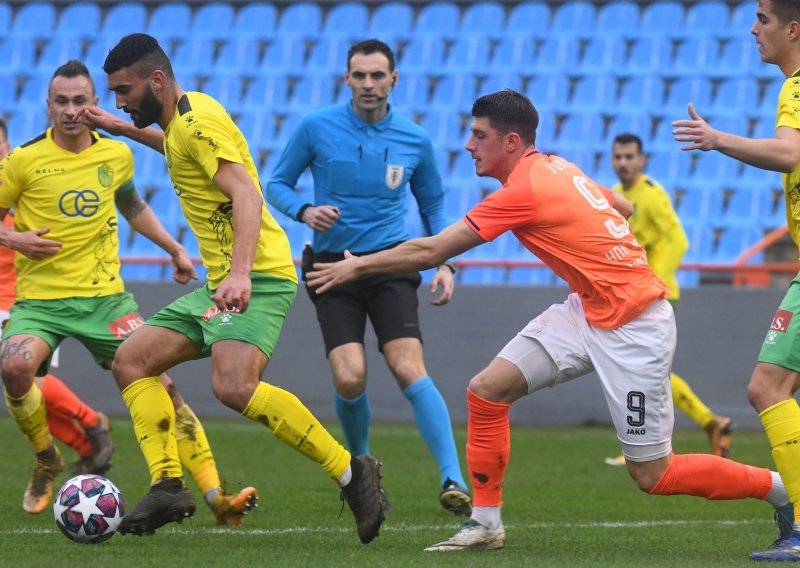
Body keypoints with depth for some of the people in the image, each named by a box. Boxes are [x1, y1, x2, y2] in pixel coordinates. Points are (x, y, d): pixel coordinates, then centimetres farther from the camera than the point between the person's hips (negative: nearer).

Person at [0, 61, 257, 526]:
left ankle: (216, 496, -6)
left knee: (159, 384, -10)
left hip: (105, 296, 3)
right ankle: (47, 461, -1)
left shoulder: (117, 156, 6)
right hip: (40, 299, -3)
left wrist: (175, 249, 25)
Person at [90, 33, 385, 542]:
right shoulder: (180, 123, 17)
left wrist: (240, 272, -38)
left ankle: (351, 473, -22)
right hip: (222, 283, 11)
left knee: (234, 387, -30)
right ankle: (168, 486, 1)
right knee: (131, 361, 7)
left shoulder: (199, 122, -13)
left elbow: (247, 194, -25)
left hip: (256, 279, -11)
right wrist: (128, 130, 44)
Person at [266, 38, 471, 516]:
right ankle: (361, 464, 16)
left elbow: (433, 205, 17)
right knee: (350, 379, -15)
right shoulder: (316, 128, -3)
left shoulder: (415, 140, 3)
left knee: (410, 370, -19)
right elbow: (277, 184, 7)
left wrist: (445, 263, 3)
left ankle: (454, 480, -22)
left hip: (391, 265, 0)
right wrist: (304, 210, -14)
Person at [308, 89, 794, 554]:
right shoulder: (558, 168, 4)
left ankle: (779, 487, 14)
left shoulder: (523, 191, -21)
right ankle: (485, 524, 7)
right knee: (487, 388, -2)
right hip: (587, 311, 9)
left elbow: (429, 252, -16)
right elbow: (623, 207, 18)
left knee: (653, 475, -2)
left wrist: (359, 265, -6)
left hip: (634, 328, -9)